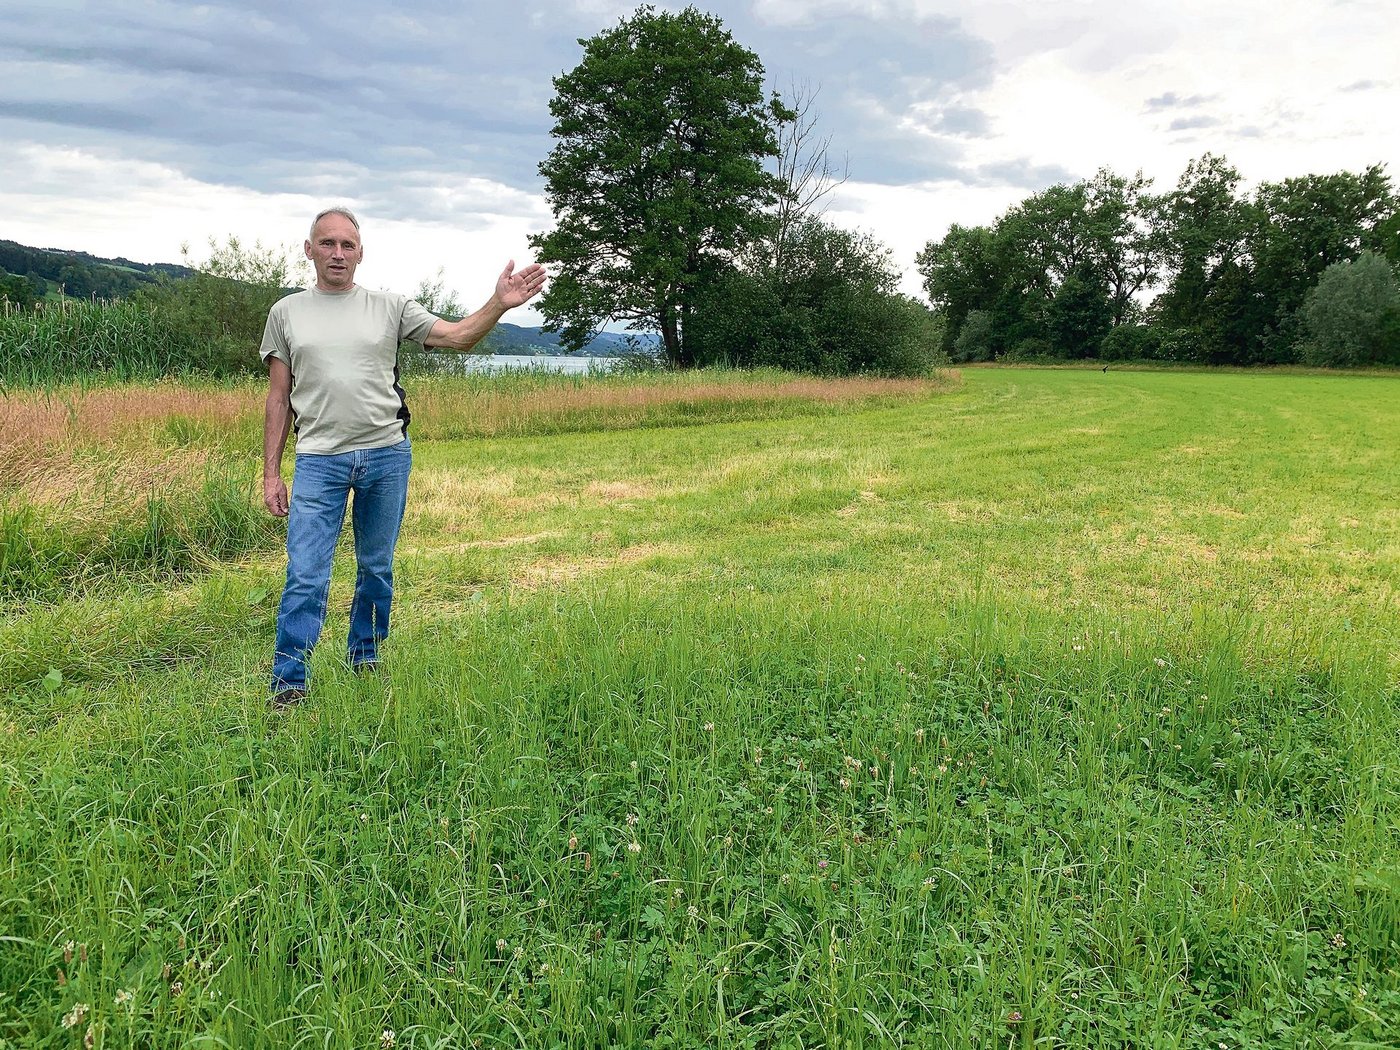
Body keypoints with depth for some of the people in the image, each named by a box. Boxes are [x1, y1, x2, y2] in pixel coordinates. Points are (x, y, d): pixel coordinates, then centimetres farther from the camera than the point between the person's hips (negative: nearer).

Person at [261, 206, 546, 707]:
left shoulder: (390, 306, 6)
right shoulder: (287, 313, 7)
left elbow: (458, 336, -1)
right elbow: (278, 399, 7)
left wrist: (499, 304, -18)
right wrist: (271, 472, 3)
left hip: (387, 454, 1)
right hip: (319, 460, -1)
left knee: (376, 569, 13)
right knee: (306, 576, -7)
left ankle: (364, 660, 31)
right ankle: (288, 683, 3)